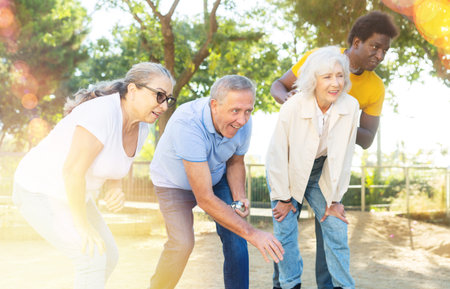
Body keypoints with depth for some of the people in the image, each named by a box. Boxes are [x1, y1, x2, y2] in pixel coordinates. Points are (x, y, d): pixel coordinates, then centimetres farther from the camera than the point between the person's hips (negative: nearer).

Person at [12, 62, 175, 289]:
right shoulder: (102, 113, -32)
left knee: (108, 256, 12)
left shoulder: (140, 127, -4)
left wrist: (115, 190, -12)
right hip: (40, 192, -9)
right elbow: (73, 170, -32)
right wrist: (83, 225, -25)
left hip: (69, 194, 9)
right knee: (93, 258, -15)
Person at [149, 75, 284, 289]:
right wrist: (252, 234, -40)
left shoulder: (243, 123, -23)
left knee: (234, 237, -10)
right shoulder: (187, 124, -41)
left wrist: (239, 197, -18)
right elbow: (205, 199, -41)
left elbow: (235, 162, 1)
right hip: (175, 182, -5)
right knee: (182, 243, -20)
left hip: (216, 176, 5)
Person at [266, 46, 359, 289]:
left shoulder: (350, 106, -22)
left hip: (320, 172, 2)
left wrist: (334, 199, -6)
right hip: (286, 171, -2)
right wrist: (283, 198, -10)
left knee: (336, 226, -3)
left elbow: (343, 157, -11)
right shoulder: (293, 107, -30)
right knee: (285, 229, -4)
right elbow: (277, 155, -17)